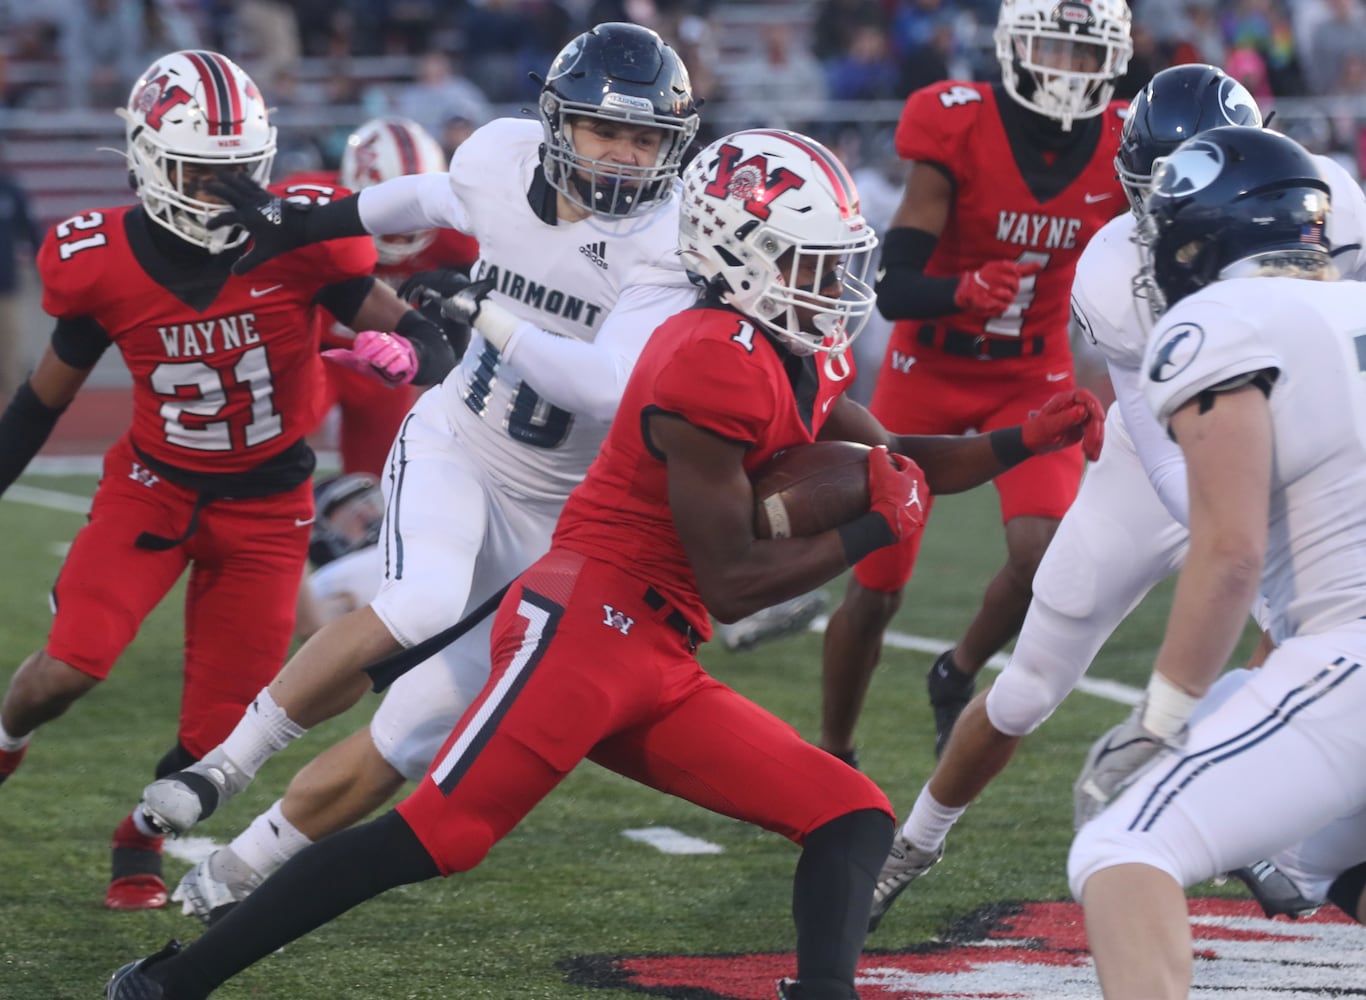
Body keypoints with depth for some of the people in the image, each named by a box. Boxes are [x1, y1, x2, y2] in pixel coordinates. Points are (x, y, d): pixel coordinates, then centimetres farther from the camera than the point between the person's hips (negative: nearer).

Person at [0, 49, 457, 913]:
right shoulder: (103, 264, -13)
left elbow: (430, 343, -16)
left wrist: (404, 353, -39)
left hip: (265, 505, 0)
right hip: (154, 483, 0)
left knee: (218, 735, 0)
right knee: (70, 667, -22)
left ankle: (140, 841, 32)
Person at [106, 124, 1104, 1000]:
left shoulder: (803, 363, 14)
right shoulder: (713, 366, -15)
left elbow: (894, 465, 32)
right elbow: (732, 584, -14)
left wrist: (1028, 441, 20)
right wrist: (875, 532, -6)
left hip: (658, 672, 10)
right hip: (587, 620, -10)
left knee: (854, 819, 2)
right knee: (432, 839, -15)